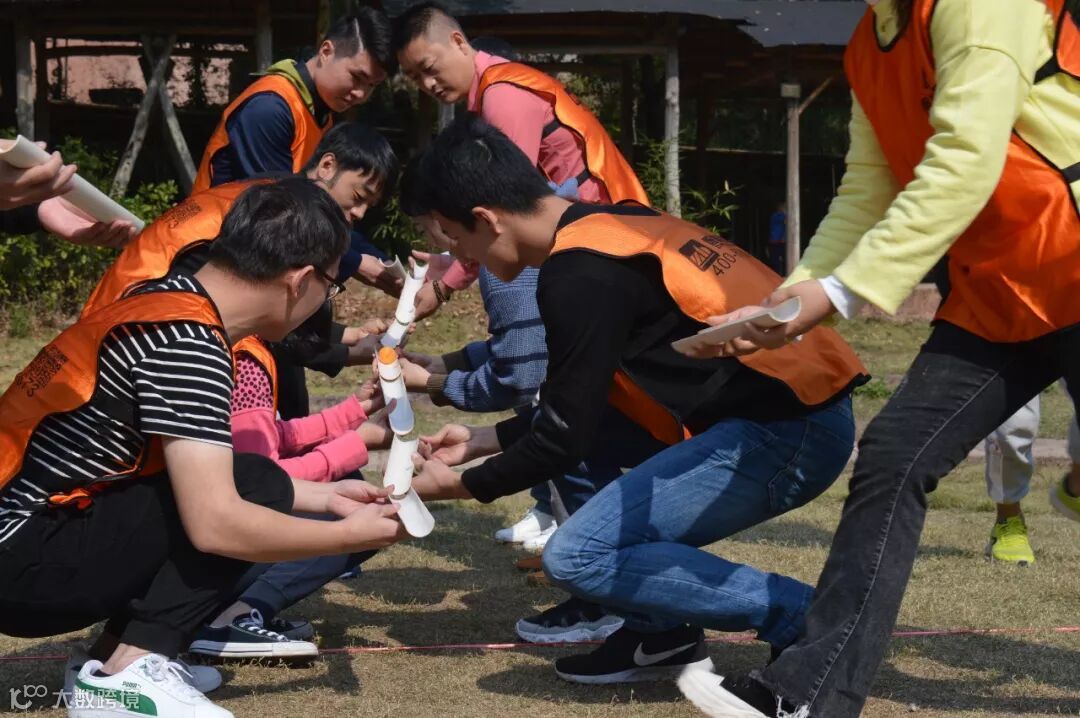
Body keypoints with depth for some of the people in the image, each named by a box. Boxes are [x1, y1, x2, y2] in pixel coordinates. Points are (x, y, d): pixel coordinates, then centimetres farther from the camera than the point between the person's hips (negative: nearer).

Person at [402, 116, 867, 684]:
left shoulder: (578, 274, -14)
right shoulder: (610, 227, 15)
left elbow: (565, 437, -9)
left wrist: (460, 485, 6)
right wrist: (479, 441, 31)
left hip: (783, 435, -10)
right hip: (796, 409, 10)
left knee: (577, 557, -11)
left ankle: (799, 618, -4)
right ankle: (662, 635, 19)